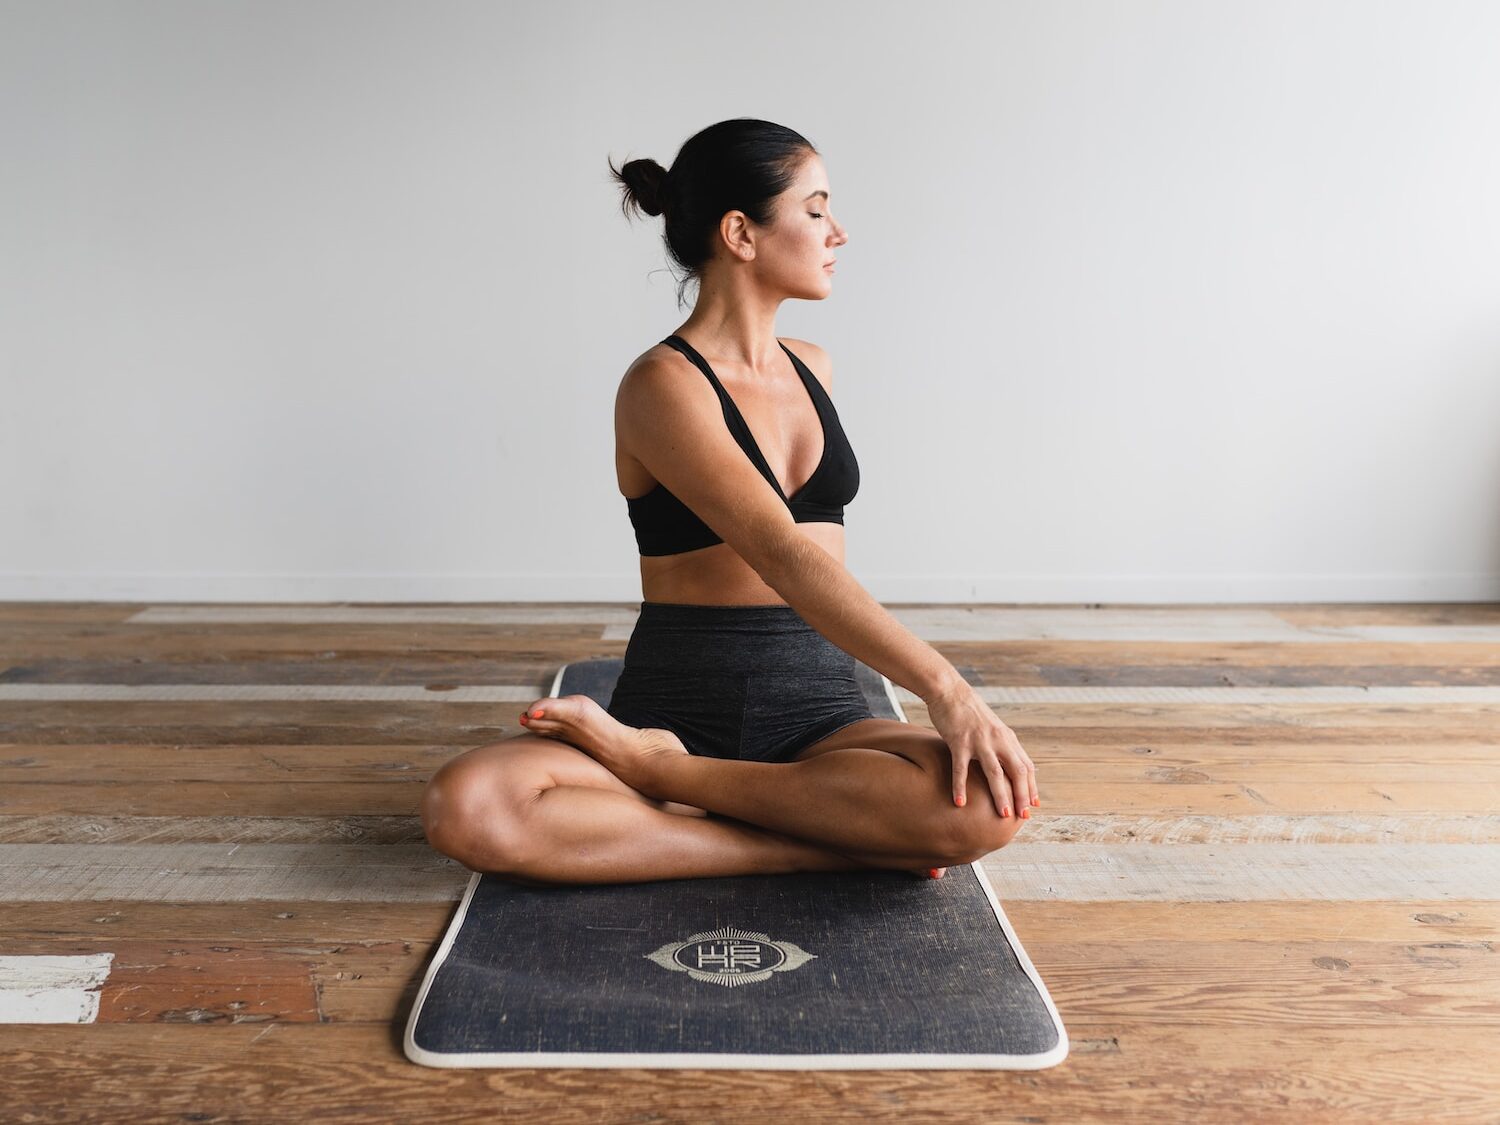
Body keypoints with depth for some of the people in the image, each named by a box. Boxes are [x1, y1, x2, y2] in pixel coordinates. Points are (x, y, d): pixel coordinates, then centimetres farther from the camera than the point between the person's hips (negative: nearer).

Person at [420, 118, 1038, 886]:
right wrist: (942, 685, -30)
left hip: (819, 709, 5)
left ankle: (650, 768, -16)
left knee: (991, 805, -28)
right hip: (679, 706, -5)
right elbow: (781, 556, -23)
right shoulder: (663, 385, -10)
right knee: (465, 808, -32)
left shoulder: (812, 369, 13)